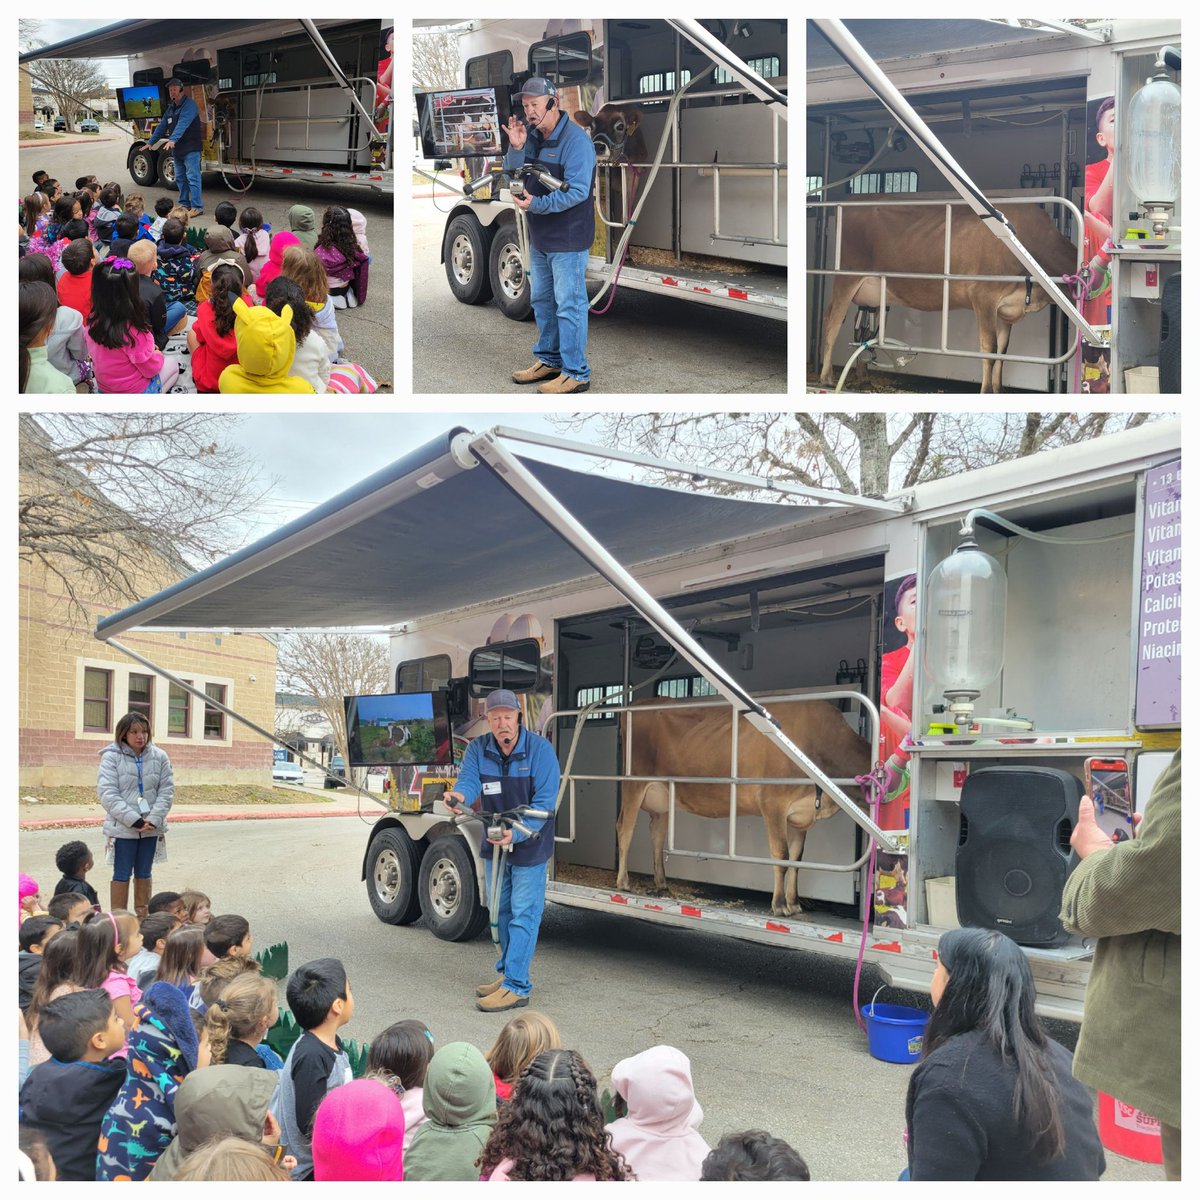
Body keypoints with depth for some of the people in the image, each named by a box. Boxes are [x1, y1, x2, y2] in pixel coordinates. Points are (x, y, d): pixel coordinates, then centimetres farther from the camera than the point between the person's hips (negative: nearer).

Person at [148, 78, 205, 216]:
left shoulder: (189, 105, -11)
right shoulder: (171, 107, 17)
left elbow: (183, 124, -25)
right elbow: (162, 126, 20)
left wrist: (172, 140, -37)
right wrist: (151, 142, 17)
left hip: (190, 148, -9)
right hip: (177, 149, 9)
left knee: (192, 177, -11)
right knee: (180, 178, 13)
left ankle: (197, 206, -11)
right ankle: (184, 204, 23)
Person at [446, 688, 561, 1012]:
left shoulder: (540, 749, -18)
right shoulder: (478, 749, -4)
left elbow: (544, 801, -21)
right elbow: (469, 779, -19)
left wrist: (517, 832, -34)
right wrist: (459, 795, -44)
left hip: (530, 844, -6)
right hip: (495, 842, 6)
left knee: (523, 914, -8)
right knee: (501, 911, 17)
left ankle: (516, 986, -5)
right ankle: (507, 973, 32)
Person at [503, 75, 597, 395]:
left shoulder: (576, 140, -17)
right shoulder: (532, 136, 9)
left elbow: (577, 190, -25)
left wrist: (538, 204, -33)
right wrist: (515, 149, -10)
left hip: (568, 240, -9)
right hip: (539, 238, 9)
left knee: (569, 305, -5)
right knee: (541, 300, 19)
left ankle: (575, 373, 1)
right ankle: (548, 361, 33)